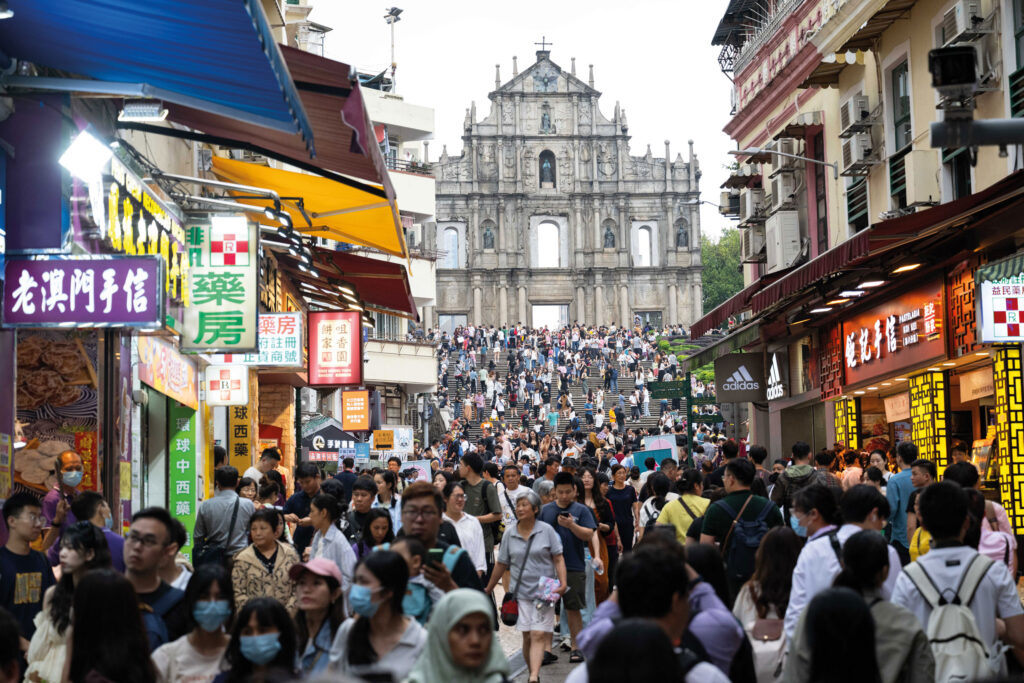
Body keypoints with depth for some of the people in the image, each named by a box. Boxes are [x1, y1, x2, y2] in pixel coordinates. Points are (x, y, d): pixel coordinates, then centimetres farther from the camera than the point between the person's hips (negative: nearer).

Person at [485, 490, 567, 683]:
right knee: (527, 636, 3)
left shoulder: (547, 530, -1)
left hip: (544, 591, -3)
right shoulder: (509, 533, 6)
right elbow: (501, 564, 14)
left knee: (538, 635, -11)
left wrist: (563, 582, -14)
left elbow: (558, 559, 0)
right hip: (521, 592, 3)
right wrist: (488, 589, 17)